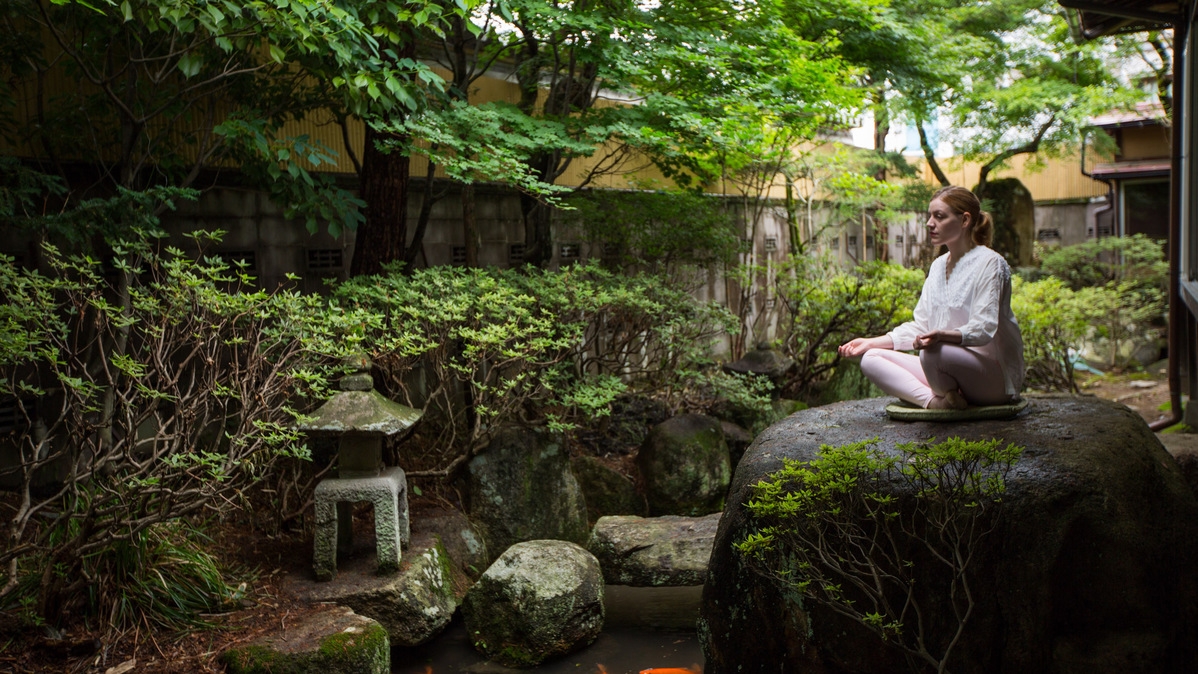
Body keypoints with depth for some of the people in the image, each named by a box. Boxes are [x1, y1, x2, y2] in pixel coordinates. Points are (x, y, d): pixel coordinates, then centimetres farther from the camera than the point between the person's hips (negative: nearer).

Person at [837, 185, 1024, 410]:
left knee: (934, 351, -39)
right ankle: (932, 400, -24)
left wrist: (942, 336, -40)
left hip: (995, 376, -8)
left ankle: (949, 398, -10)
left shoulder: (989, 263, -10)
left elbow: (983, 329, -20)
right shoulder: (938, 265, 14)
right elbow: (920, 325, 14)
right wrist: (871, 342, 4)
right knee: (871, 359, -6)